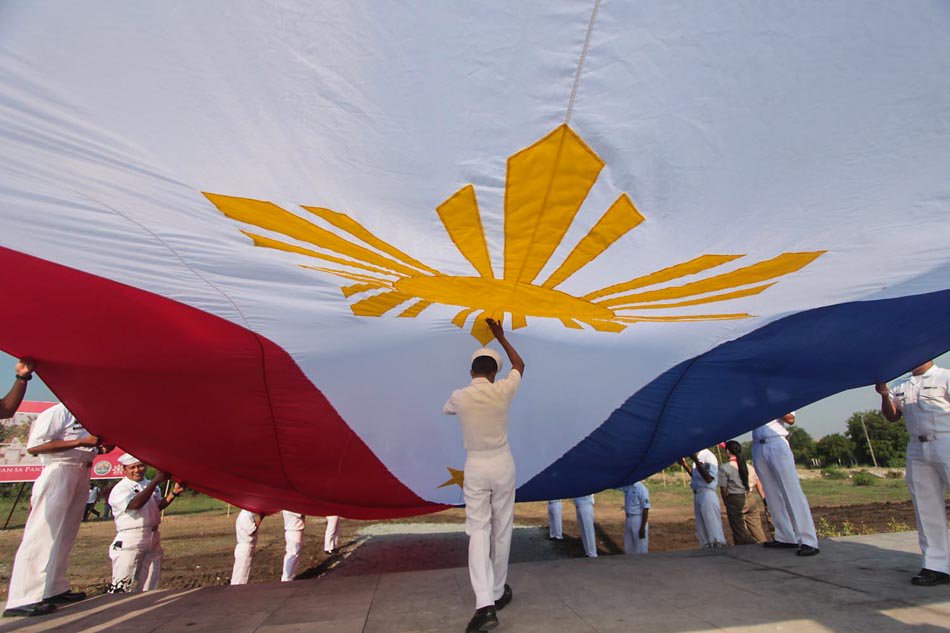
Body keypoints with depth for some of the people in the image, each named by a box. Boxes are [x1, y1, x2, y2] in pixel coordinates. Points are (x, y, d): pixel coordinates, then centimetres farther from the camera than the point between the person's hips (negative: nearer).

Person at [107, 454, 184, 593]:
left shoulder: (150, 485, 12)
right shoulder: (120, 489, -10)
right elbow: (135, 504, -27)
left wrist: (173, 493, -5)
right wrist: (156, 481, -32)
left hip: (153, 539, 7)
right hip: (130, 541, -6)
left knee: (149, 585, 13)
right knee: (123, 585, -6)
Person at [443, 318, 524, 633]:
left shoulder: (459, 396, -10)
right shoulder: (503, 391, -11)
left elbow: (447, 410, 16)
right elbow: (520, 365, 9)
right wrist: (500, 336, 16)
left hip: (475, 467, -1)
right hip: (503, 464, 1)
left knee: (478, 531, 4)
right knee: (502, 529, 14)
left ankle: (484, 604, -7)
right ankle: (497, 593, 28)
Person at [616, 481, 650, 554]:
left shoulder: (641, 489, -18)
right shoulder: (626, 486, 3)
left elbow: (646, 509, -18)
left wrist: (642, 528, -18)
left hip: (638, 520, -7)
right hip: (628, 519, 8)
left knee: (640, 549, 6)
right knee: (628, 548, 18)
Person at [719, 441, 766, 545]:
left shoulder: (724, 468, -10)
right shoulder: (748, 466, 6)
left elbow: (724, 489, -10)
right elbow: (758, 484, 10)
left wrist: (726, 503, 4)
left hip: (735, 501, -5)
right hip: (750, 498, 5)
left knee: (740, 531, 4)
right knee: (756, 528, 14)